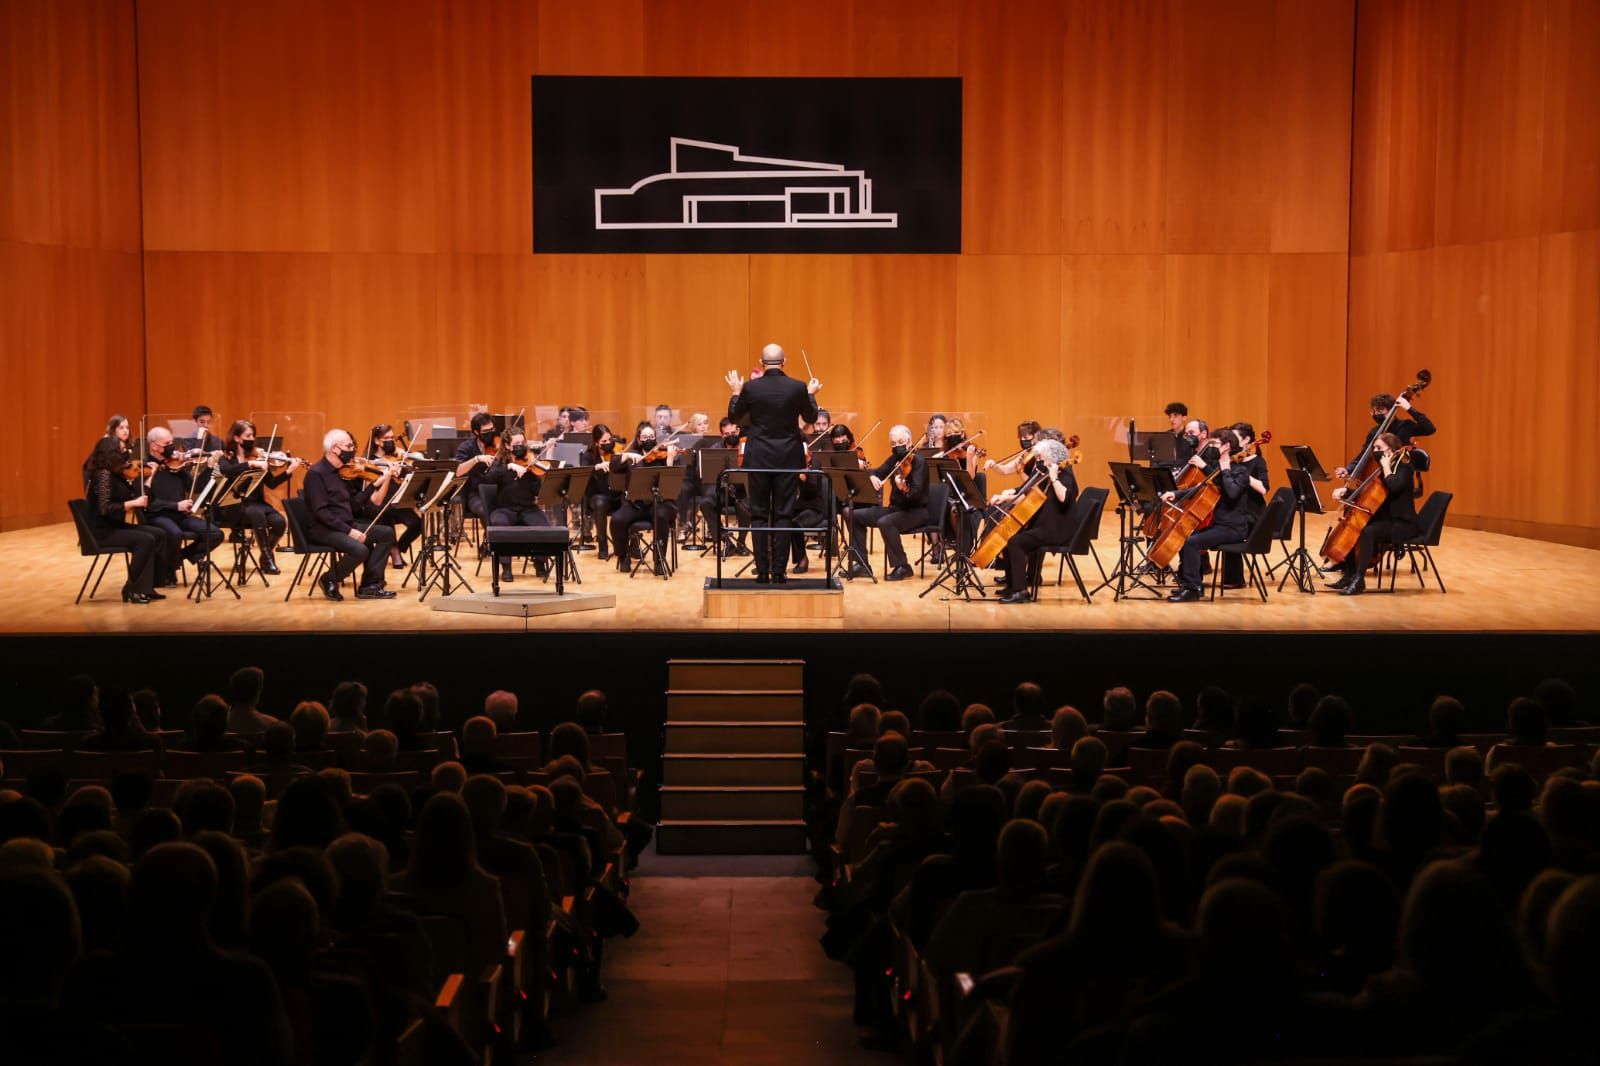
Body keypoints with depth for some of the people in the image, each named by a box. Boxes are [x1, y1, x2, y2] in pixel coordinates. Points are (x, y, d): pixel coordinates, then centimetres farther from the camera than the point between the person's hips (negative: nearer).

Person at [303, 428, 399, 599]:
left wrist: (377, 483, 3)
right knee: (360, 550, -31)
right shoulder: (316, 474, -13)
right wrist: (348, 531, -25)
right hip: (323, 529, -9)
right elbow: (321, 512, -21)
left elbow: (356, 501, 11)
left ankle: (370, 585, -3)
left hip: (346, 526, 9)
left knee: (386, 533, -3)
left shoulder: (342, 471, 12)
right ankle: (330, 580, -4)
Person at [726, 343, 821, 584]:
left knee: (759, 514, 6)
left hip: (759, 458, 0)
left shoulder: (750, 388, -8)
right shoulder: (797, 387, -7)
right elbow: (810, 417, 8)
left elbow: (734, 416, 6)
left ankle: (763, 571, 3)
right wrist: (811, 394, 23)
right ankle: (779, 571, 2)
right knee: (784, 514, 4)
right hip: (788, 458, 0)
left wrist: (736, 392, 20)